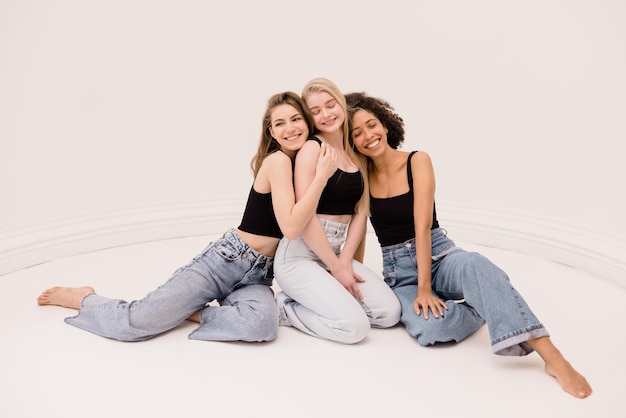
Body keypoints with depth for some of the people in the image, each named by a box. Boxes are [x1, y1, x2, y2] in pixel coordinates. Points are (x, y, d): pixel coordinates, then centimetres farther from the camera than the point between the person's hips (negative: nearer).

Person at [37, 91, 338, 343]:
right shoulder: (278, 161, -12)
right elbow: (291, 227, -23)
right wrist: (322, 176, -23)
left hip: (258, 276, 6)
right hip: (227, 259, -6)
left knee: (263, 324, -30)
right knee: (136, 321, -11)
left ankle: (194, 312, -3)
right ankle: (84, 298, 23)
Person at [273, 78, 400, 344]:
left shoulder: (355, 151, 10)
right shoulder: (311, 148, -10)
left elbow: (360, 213, 6)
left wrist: (345, 260, -6)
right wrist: (336, 267, -13)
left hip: (336, 253, 7)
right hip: (300, 256, -7)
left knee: (390, 313, -5)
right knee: (355, 326, -18)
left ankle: (316, 299, 11)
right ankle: (286, 308, 4)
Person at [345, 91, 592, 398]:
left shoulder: (417, 161, -6)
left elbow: (423, 225, -15)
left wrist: (425, 287, -20)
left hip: (439, 256, -1)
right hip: (398, 273, 1)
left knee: (474, 265, -38)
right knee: (430, 327, -32)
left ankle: (552, 356, -39)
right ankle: (483, 307, -3)